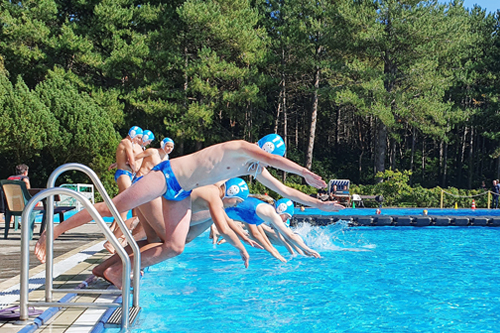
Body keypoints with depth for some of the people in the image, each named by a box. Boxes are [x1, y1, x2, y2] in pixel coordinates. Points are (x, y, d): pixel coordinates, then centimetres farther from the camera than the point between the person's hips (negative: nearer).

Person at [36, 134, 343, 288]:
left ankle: (120, 273, 3)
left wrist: (320, 204, 14)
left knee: (175, 247, -6)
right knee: (112, 208, -10)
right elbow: (273, 159, -33)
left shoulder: (256, 170, 9)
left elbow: (284, 191, 15)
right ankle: (54, 231, 0)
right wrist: (305, 173, -29)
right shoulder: (240, 148, -16)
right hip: (168, 174, -8)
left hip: (182, 194, 8)